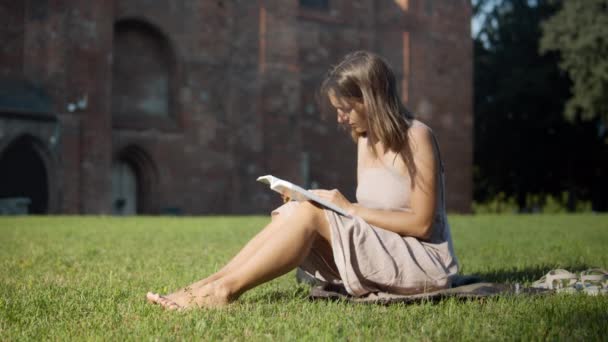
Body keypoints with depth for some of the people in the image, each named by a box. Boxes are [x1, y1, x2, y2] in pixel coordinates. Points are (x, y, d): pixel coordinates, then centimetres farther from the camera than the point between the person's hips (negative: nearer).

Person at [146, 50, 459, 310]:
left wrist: (351, 208, -17)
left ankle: (225, 289, -21)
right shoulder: (366, 140, 12)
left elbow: (422, 223, -16)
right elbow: (372, 211, 8)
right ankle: (208, 285, -18)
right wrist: (313, 204, -7)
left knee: (307, 214, -24)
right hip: (380, 253, 7)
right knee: (293, 212, -12)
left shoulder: (416, 137, -12)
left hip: (424, 261, -7)